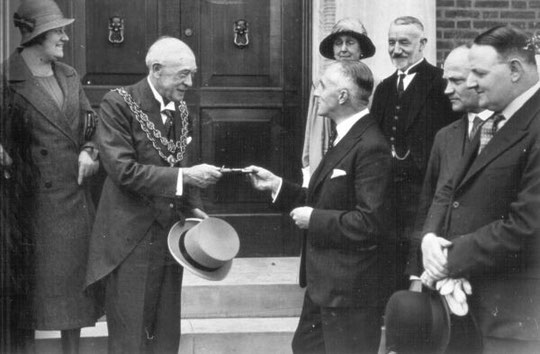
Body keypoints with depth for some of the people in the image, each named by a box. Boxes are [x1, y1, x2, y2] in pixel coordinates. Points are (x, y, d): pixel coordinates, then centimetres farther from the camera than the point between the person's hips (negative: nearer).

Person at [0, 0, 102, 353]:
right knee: (33, 282, 3)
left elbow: (90, 123, 15)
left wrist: (89, 150, -2)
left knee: (73, 276, 12)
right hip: (34, 201, -6)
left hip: (74, 197, 6)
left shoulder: (69, 76, 10)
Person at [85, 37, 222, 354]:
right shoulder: (119, 103, -12)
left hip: (171, 234, 6)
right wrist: (183, 176, -23)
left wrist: (193, 208, 5)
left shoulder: (180, 108, 10)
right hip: (132, 240, -6)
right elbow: (123, 170, -20)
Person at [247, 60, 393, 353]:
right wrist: (276, 185, 7)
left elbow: (369, 222, -27)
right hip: (324, 284, 10)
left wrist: (314, 219, -18)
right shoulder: (346, 139, 12)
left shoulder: (370, 147, -20)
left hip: (350, 288, -10)